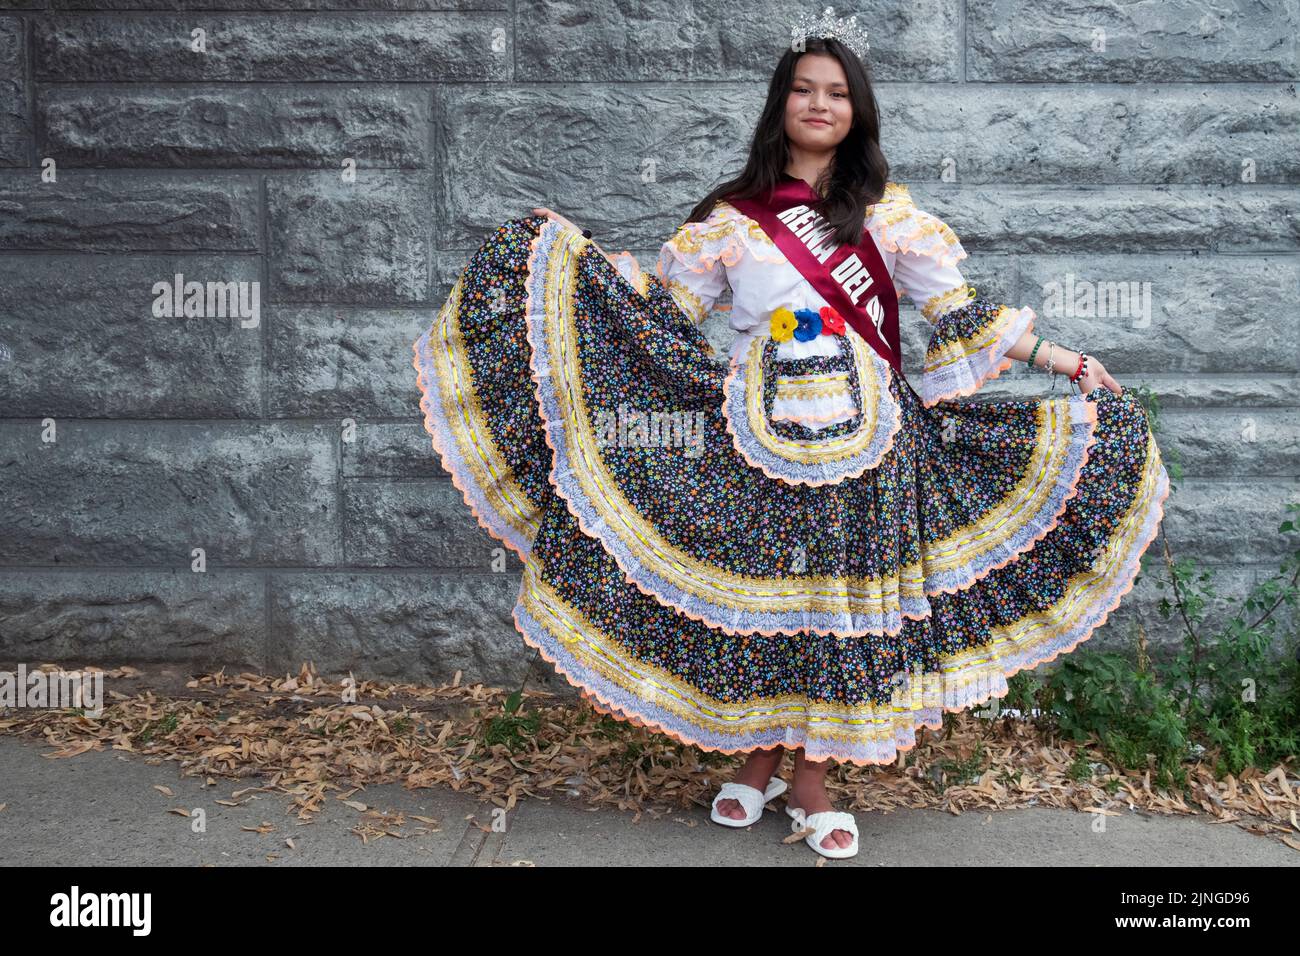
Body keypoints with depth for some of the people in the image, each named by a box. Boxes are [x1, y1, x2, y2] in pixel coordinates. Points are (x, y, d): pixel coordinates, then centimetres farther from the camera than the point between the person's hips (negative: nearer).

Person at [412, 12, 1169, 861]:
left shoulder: (888, 212, 8)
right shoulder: (732, 217, 8)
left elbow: (958, 310, 7)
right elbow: (664, 310, 10)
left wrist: (1065, 362, 4)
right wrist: (575, 252, 7)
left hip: (855, 439, 0)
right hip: (756, 437, 0)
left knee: (841, 595, 2)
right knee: (755, 591, 5)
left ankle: (812, 783, 16)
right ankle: (759, 763, 24)